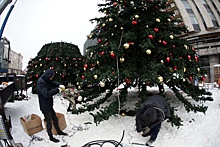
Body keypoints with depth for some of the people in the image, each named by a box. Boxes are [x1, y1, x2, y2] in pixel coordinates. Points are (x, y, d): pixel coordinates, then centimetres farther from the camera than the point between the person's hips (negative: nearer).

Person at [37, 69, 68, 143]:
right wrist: (57, 90, -29)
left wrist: (60, 85, -5)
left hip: (49, 105, 9)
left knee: (55, 119, 21)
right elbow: (46, 94, -31)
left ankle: (59, 131, 40)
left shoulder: (46, 80, 4)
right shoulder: (40, 82, -24)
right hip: (45, 106, -9)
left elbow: (53, 83, 17)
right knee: (49, 122, 6)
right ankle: (51, 137, 24)